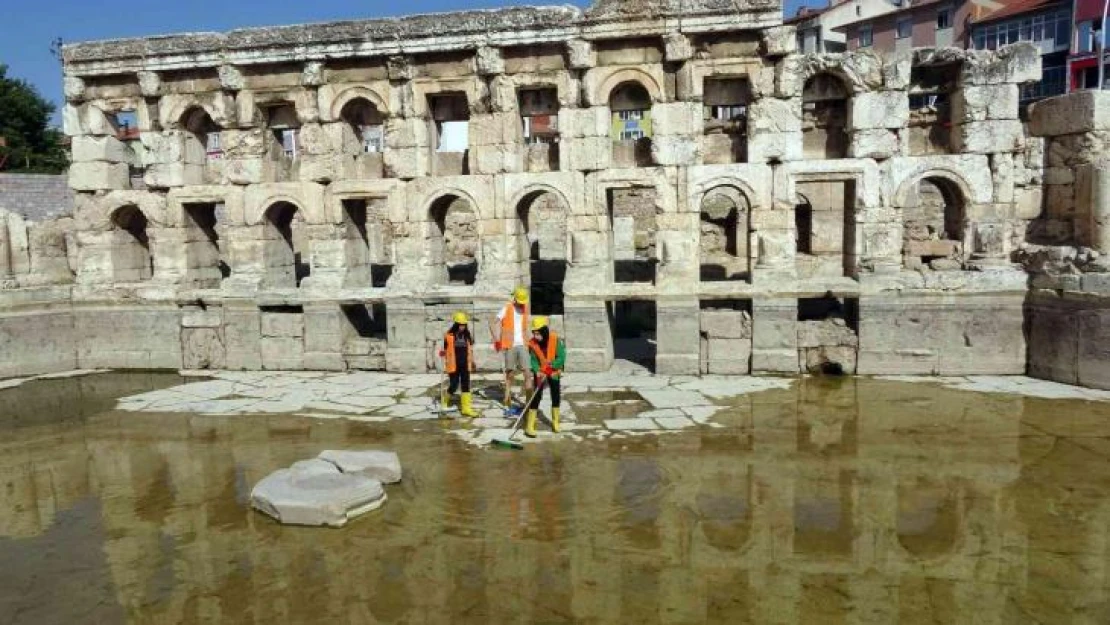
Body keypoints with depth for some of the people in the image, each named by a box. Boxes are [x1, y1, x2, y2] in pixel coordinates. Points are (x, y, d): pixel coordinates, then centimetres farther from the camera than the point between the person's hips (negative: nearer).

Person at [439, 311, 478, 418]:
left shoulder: (467, 336, 6)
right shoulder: (449, 336, -7)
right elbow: (445, 350, -2)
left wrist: (472, 361, 13)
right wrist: (445, 363, -7)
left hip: (465, 365, 4)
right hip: (453, 366, -4)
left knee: (466, 386, 2)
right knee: (454, 385, 0)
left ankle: (466, 408, 4)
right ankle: (445, 399, 30)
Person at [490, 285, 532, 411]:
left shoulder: (525, 308, 10)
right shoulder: (507, 309, -4)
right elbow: (493, 323, -10)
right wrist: (496, 339, -17)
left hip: (522, 345, 3)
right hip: (510, 345, -3)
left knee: (527, 372, -7)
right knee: (510, 372, 6)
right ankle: (508, 400, 17)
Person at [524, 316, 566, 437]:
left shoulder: (555, 339, -25)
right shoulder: (532, 343, -19)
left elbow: (561, 357, -24)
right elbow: (533, 360, -12)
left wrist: (552, 365, -34)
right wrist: (537, 371, -28)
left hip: (554, 372, 1)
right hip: (540, 373, 0)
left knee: (556, 396, 9)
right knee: (536, 397, -9)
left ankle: (555, 422, 28)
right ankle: (529, 426, -8)